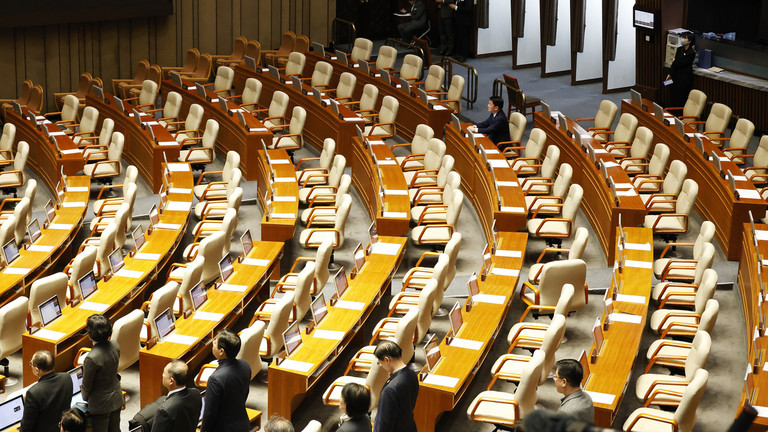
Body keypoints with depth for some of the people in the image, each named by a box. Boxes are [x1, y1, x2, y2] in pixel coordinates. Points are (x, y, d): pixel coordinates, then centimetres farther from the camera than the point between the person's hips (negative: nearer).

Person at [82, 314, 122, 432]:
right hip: (116, 399, 6)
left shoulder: (92, 358, -32)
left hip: (101, 405, -6)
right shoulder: (115, 346, -11)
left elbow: (87, 384, -16)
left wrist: (85, 397, 5)